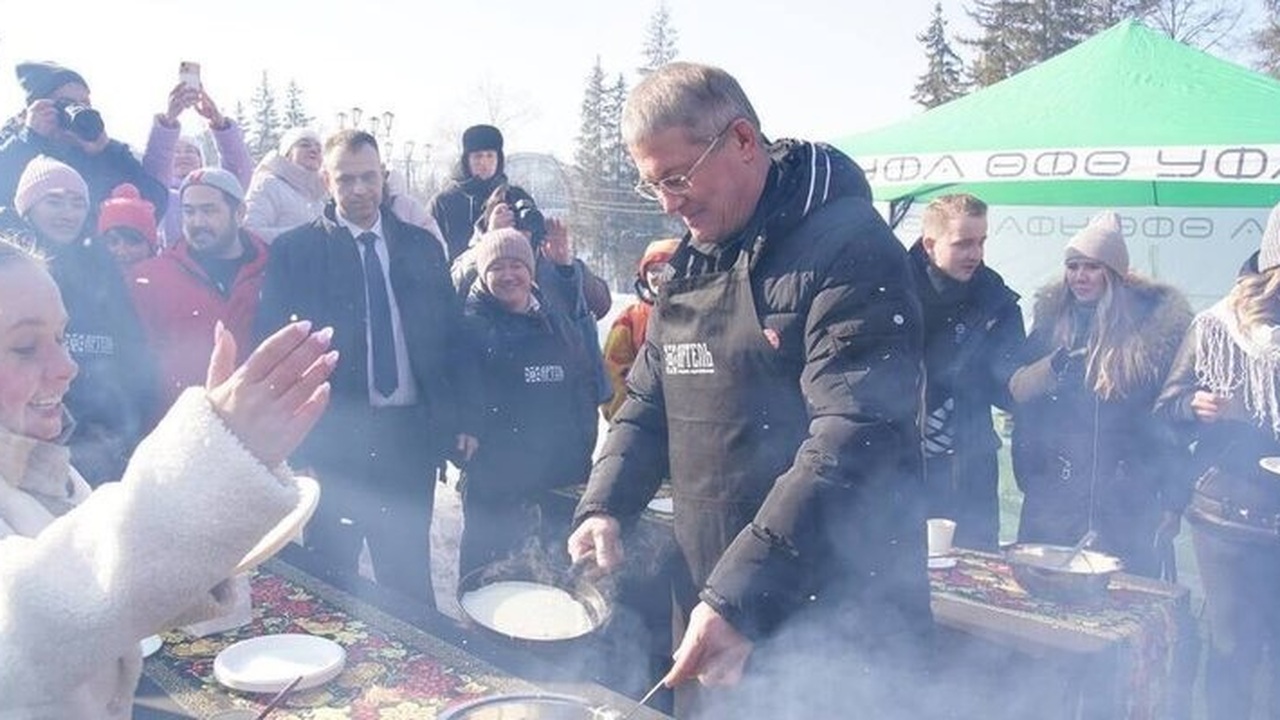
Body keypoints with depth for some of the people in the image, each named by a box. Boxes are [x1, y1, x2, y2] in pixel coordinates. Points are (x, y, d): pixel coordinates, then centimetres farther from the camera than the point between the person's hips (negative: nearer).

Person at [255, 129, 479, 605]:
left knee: (409, 575, 13)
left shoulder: (421, 246, 8)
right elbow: (269, 343, -1)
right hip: (332, 436, -2)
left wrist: (464, 419, 4)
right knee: (329, 578, 11)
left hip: (410, 434, 2)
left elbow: (452, 335, 9)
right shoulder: (294, 250, 0)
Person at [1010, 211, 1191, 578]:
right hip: (1053, 489, 3)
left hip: (1131, 494, -2)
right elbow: (1015, 388, 3)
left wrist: (1173, 501, -1)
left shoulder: (1155, 322, -4)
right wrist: (1055, 366, -17)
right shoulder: (1052, 317, 5)